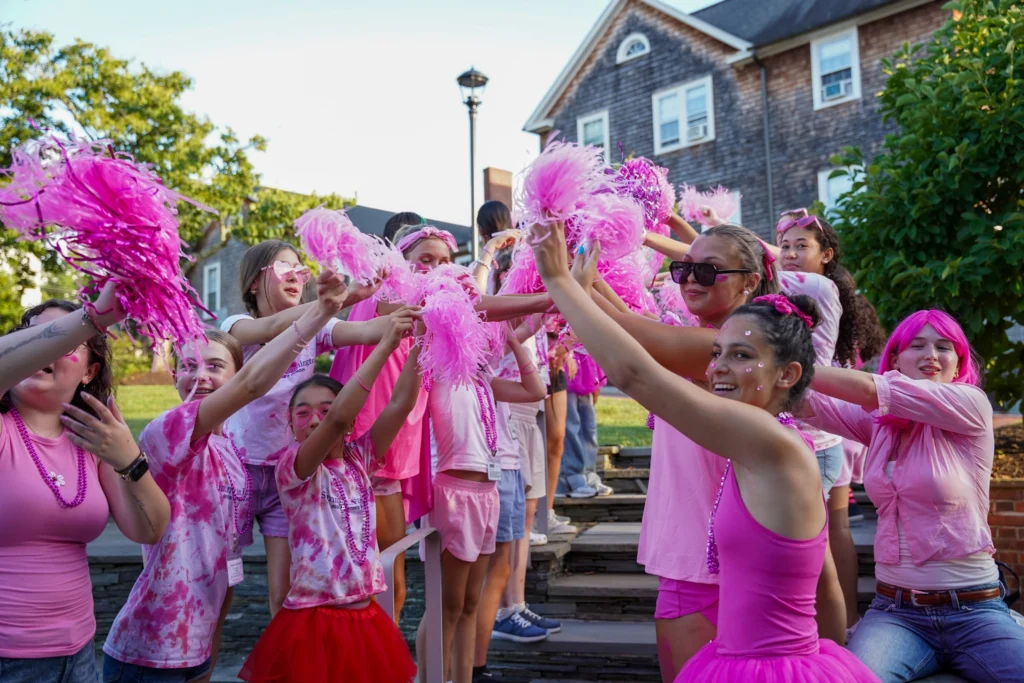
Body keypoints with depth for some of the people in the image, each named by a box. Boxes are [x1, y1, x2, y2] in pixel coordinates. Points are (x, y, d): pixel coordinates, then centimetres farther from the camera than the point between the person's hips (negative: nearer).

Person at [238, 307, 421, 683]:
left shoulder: (358, 459, 3)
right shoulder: (291, 467, -11)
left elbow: (400, 405, -9)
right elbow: (340, 418, -28)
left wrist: (415, 347, -22)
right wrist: (384, 345, -30)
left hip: (365, 616, 5)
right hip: (313, 621, -5)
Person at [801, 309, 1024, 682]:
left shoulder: (972, 405, -6)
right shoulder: (878, 422, 7)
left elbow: (869, 389, -19)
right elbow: (808, 402, -6)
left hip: (975, 612, -1)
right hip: (895, 611, 2)